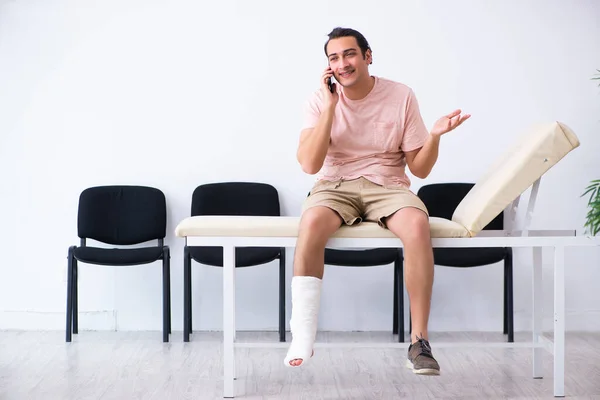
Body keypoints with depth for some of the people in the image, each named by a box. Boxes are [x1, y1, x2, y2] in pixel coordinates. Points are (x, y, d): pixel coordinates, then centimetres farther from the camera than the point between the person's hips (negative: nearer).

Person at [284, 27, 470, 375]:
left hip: (387, 186, 0)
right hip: (336, 186, 0)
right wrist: (331, 105, -15)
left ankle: (420, 341, -26)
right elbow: (310, 164, -14)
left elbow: (420, 169, 1)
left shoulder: (401, 97, -2)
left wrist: (435, 136, -20)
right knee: (312, 220, -36)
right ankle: (302, 339, -32)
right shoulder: (320, 100, -1)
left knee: (417, 225, -35)